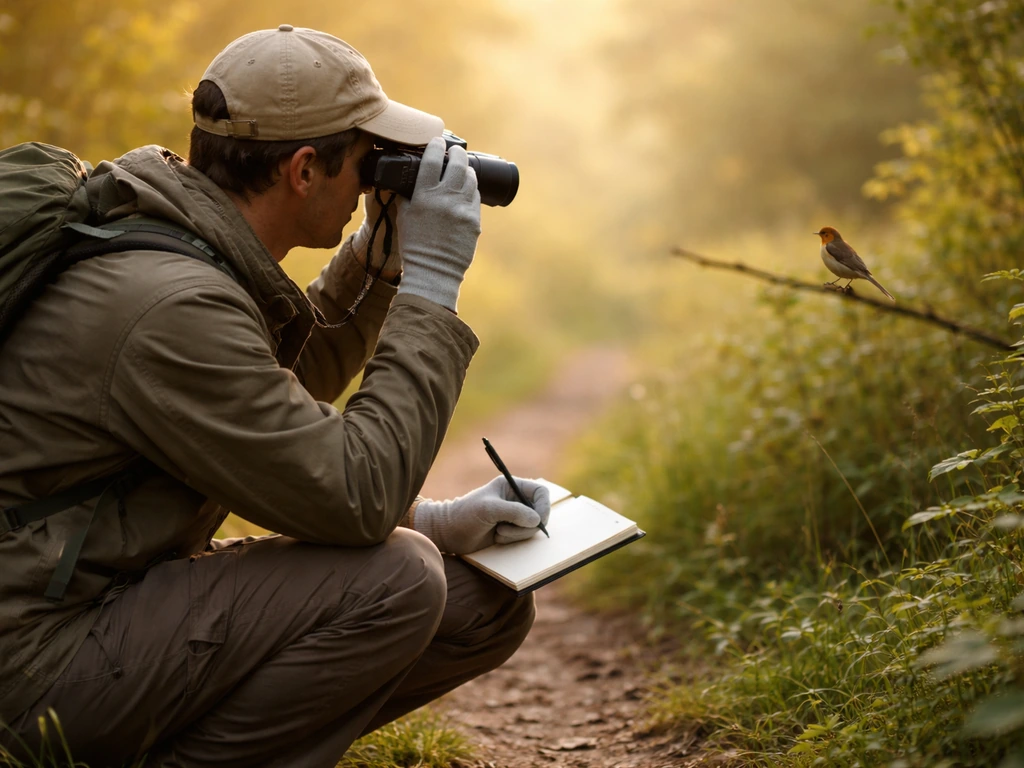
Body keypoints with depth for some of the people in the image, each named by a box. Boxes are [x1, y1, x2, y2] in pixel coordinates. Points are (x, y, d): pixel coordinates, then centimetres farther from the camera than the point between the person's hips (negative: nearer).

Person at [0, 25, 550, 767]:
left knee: (488, 599, 2)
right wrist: (430, 288, -19)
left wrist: (382, 257, 7)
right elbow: (352, 496, -25)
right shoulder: (174, 305, -26)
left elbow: (282, 392, 21)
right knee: (394, 581, -26)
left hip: (137, 590, 10)